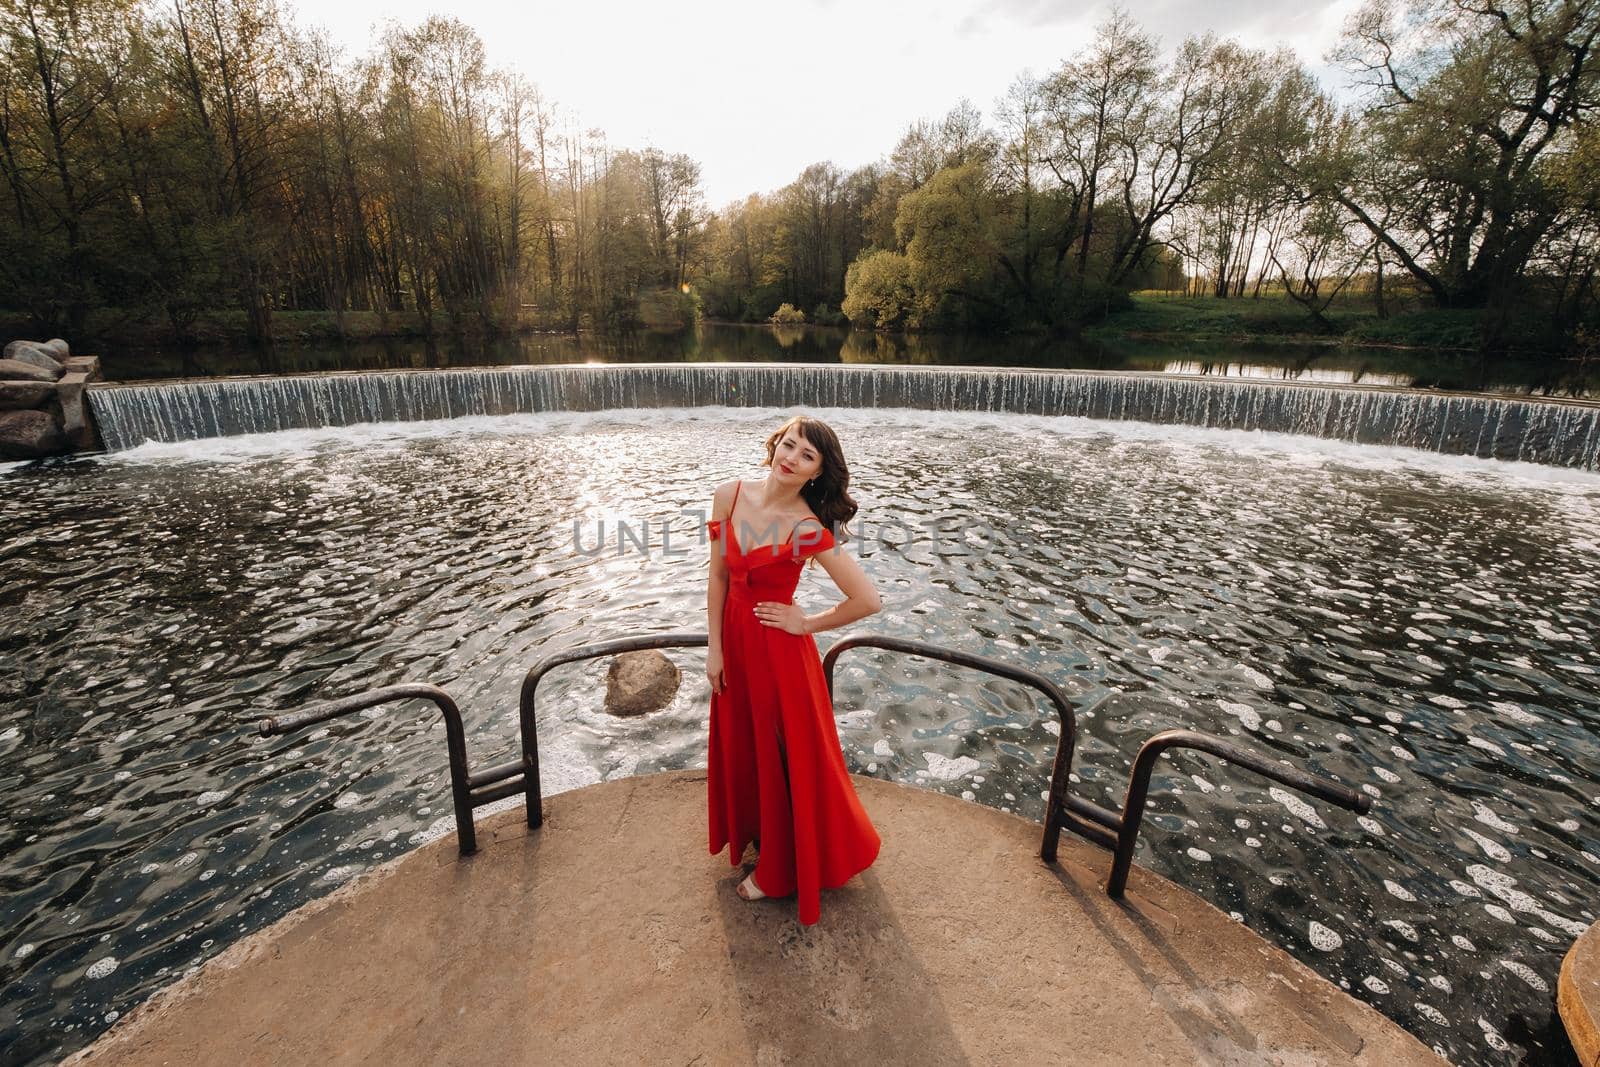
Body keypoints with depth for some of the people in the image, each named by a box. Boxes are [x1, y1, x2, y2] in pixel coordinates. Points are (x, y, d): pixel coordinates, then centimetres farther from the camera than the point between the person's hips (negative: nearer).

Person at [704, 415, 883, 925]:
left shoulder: (809, 528, -24)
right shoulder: (730, 496, -9)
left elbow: (868, 600, -25)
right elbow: (718, 577, -2)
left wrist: (807, 624, -13)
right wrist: (714, 647, -1)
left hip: (778, 649, -5)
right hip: (735, 639, 6)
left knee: (783, 756, 13)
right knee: (739, 746, 24)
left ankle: (780, 868, 38)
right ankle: (752, 830, 53)